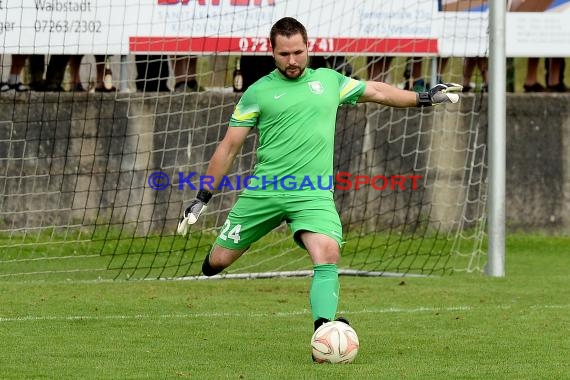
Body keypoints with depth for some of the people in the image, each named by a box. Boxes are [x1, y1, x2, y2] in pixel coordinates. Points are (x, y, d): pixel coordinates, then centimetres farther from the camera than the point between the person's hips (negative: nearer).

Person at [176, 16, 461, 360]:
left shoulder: (329, 81, 12)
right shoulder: (259, 92, 4)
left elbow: (377, 91, 26)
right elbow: (229, 147, 7)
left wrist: (426, 98, 27)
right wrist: (202, 199, 7)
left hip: (313, 193, 1)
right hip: (264, 191, -1)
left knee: (328, 255, -25)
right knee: (219, 261, 3)